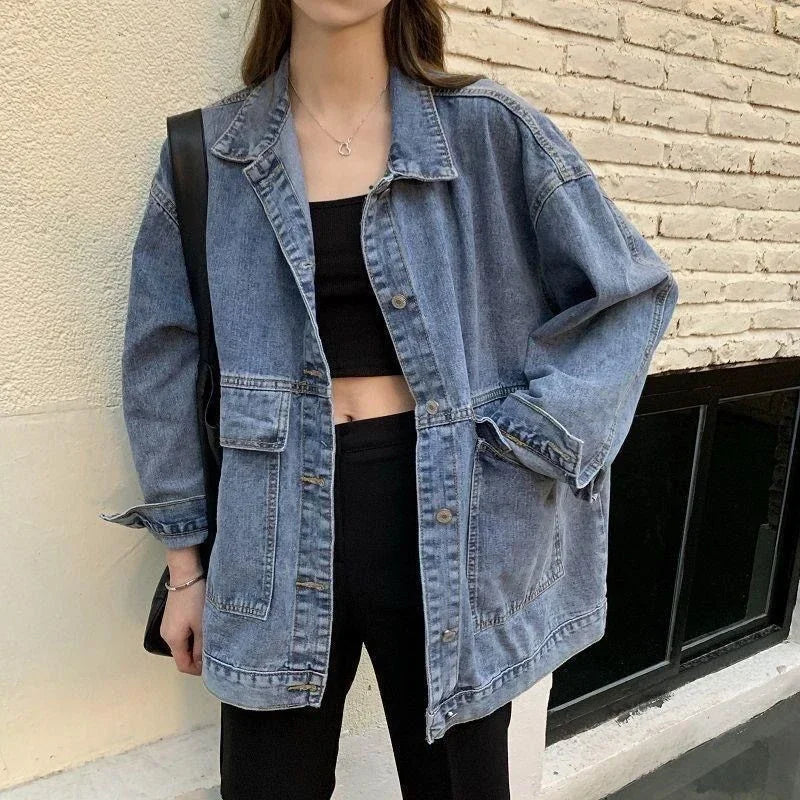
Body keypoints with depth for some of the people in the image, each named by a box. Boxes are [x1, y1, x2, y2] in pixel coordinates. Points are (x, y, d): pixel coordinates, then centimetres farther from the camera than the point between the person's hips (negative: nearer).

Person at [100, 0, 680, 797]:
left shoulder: (487, 130, -1)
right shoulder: (210, 149, 4)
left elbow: (629, 290, 3)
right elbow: (163, 357, 6)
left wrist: (526, 442, -9)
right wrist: (183, 560, 7)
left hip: (447, 517, 0)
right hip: (280, 525, 2)